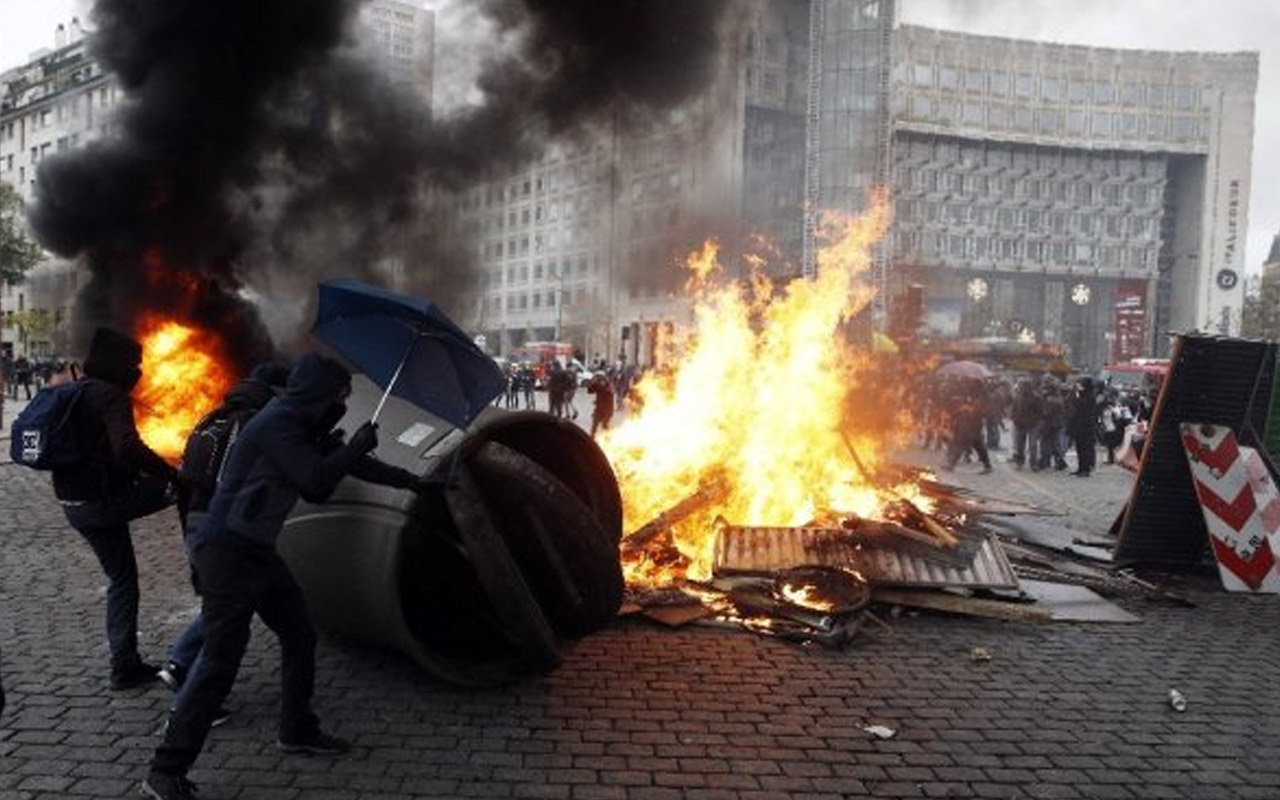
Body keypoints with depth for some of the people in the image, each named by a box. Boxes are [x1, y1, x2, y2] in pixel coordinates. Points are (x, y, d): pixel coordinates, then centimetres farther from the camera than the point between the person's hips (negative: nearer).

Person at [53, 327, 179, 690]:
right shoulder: (110, 396, -15)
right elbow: (128, 449, -31)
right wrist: (170, 473, -22)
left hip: (75, 506, 9)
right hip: (104, 501, -9)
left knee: (122, 580, 17)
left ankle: (125, 665, 21)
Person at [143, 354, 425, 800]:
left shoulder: (301, 425, 12)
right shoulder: (278, 423, -18)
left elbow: (343, 463, 22)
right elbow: (317, 480, -24)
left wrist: (407, 480, 27)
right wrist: (356, 445, -9)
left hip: (259, 552, 10)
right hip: (228, 553, -10)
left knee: (300, 637, 14)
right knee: (221, 660, -10)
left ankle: (296, 731, 30)